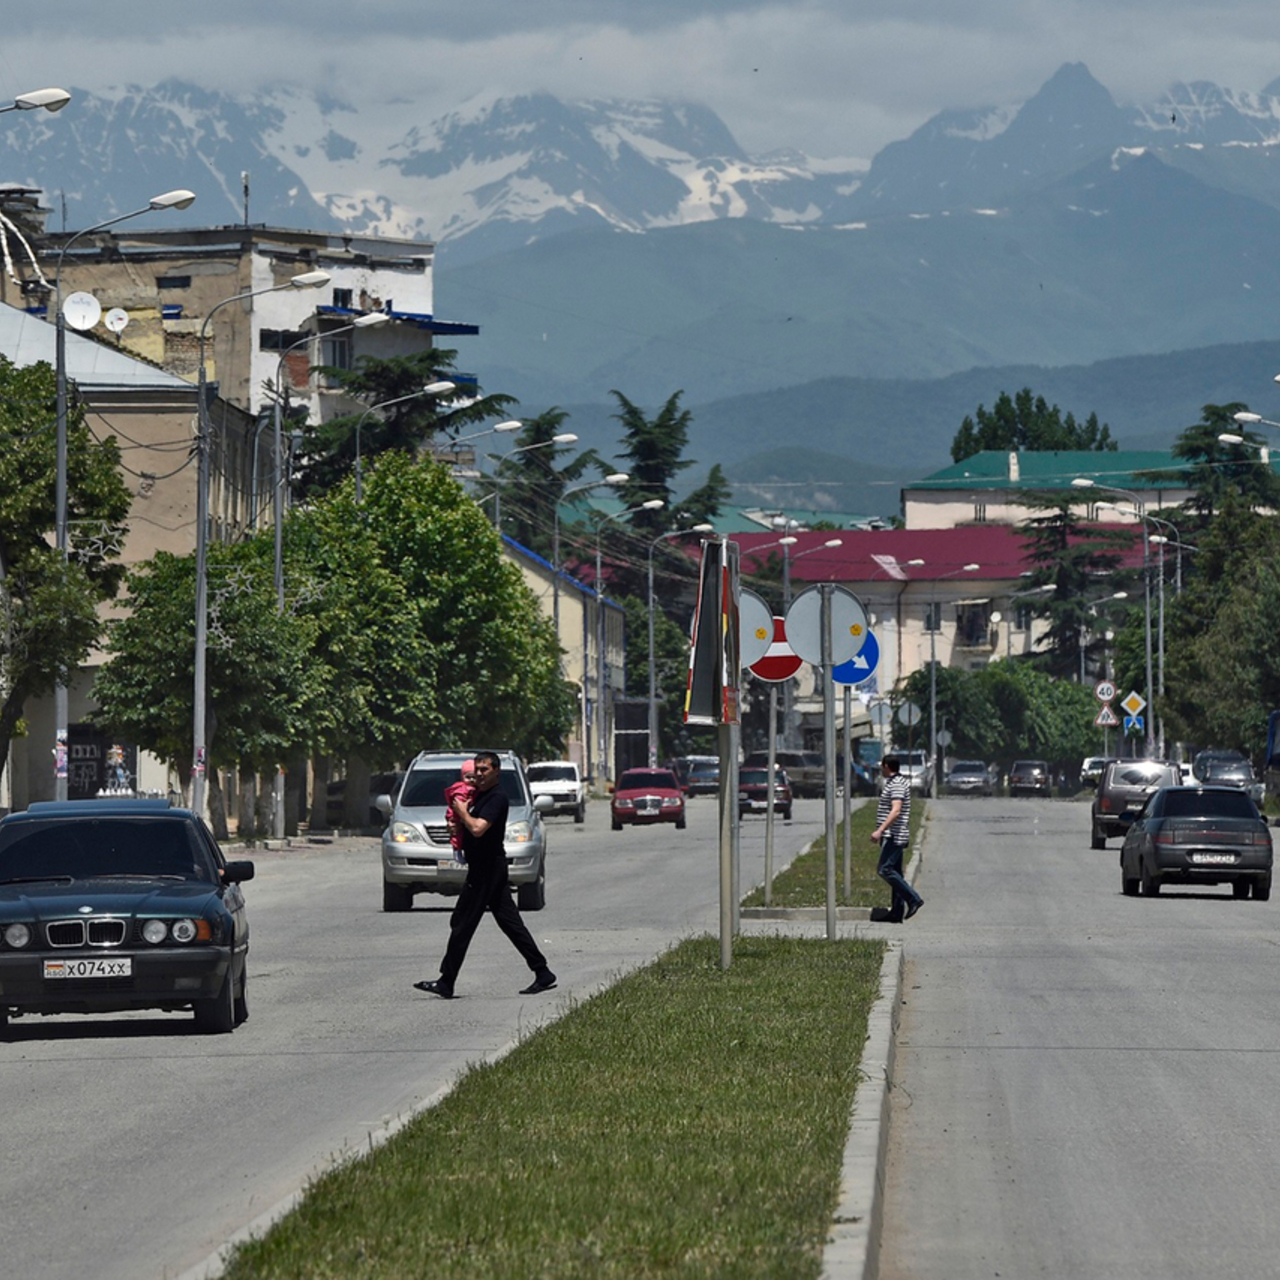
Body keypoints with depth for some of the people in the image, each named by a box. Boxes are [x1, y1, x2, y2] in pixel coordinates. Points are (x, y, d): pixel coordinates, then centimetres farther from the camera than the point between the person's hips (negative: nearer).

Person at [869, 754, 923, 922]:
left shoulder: (897, 785, -15)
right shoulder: (892, 783, 18)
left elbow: (896, 811, -27)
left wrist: (880, 830, -32)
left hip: (894, 836, -11)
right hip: (892, 837, 11)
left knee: (884, 870, -15)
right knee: (894, 872, 10)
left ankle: (913, 899, -14)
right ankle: (897, 911, 10)